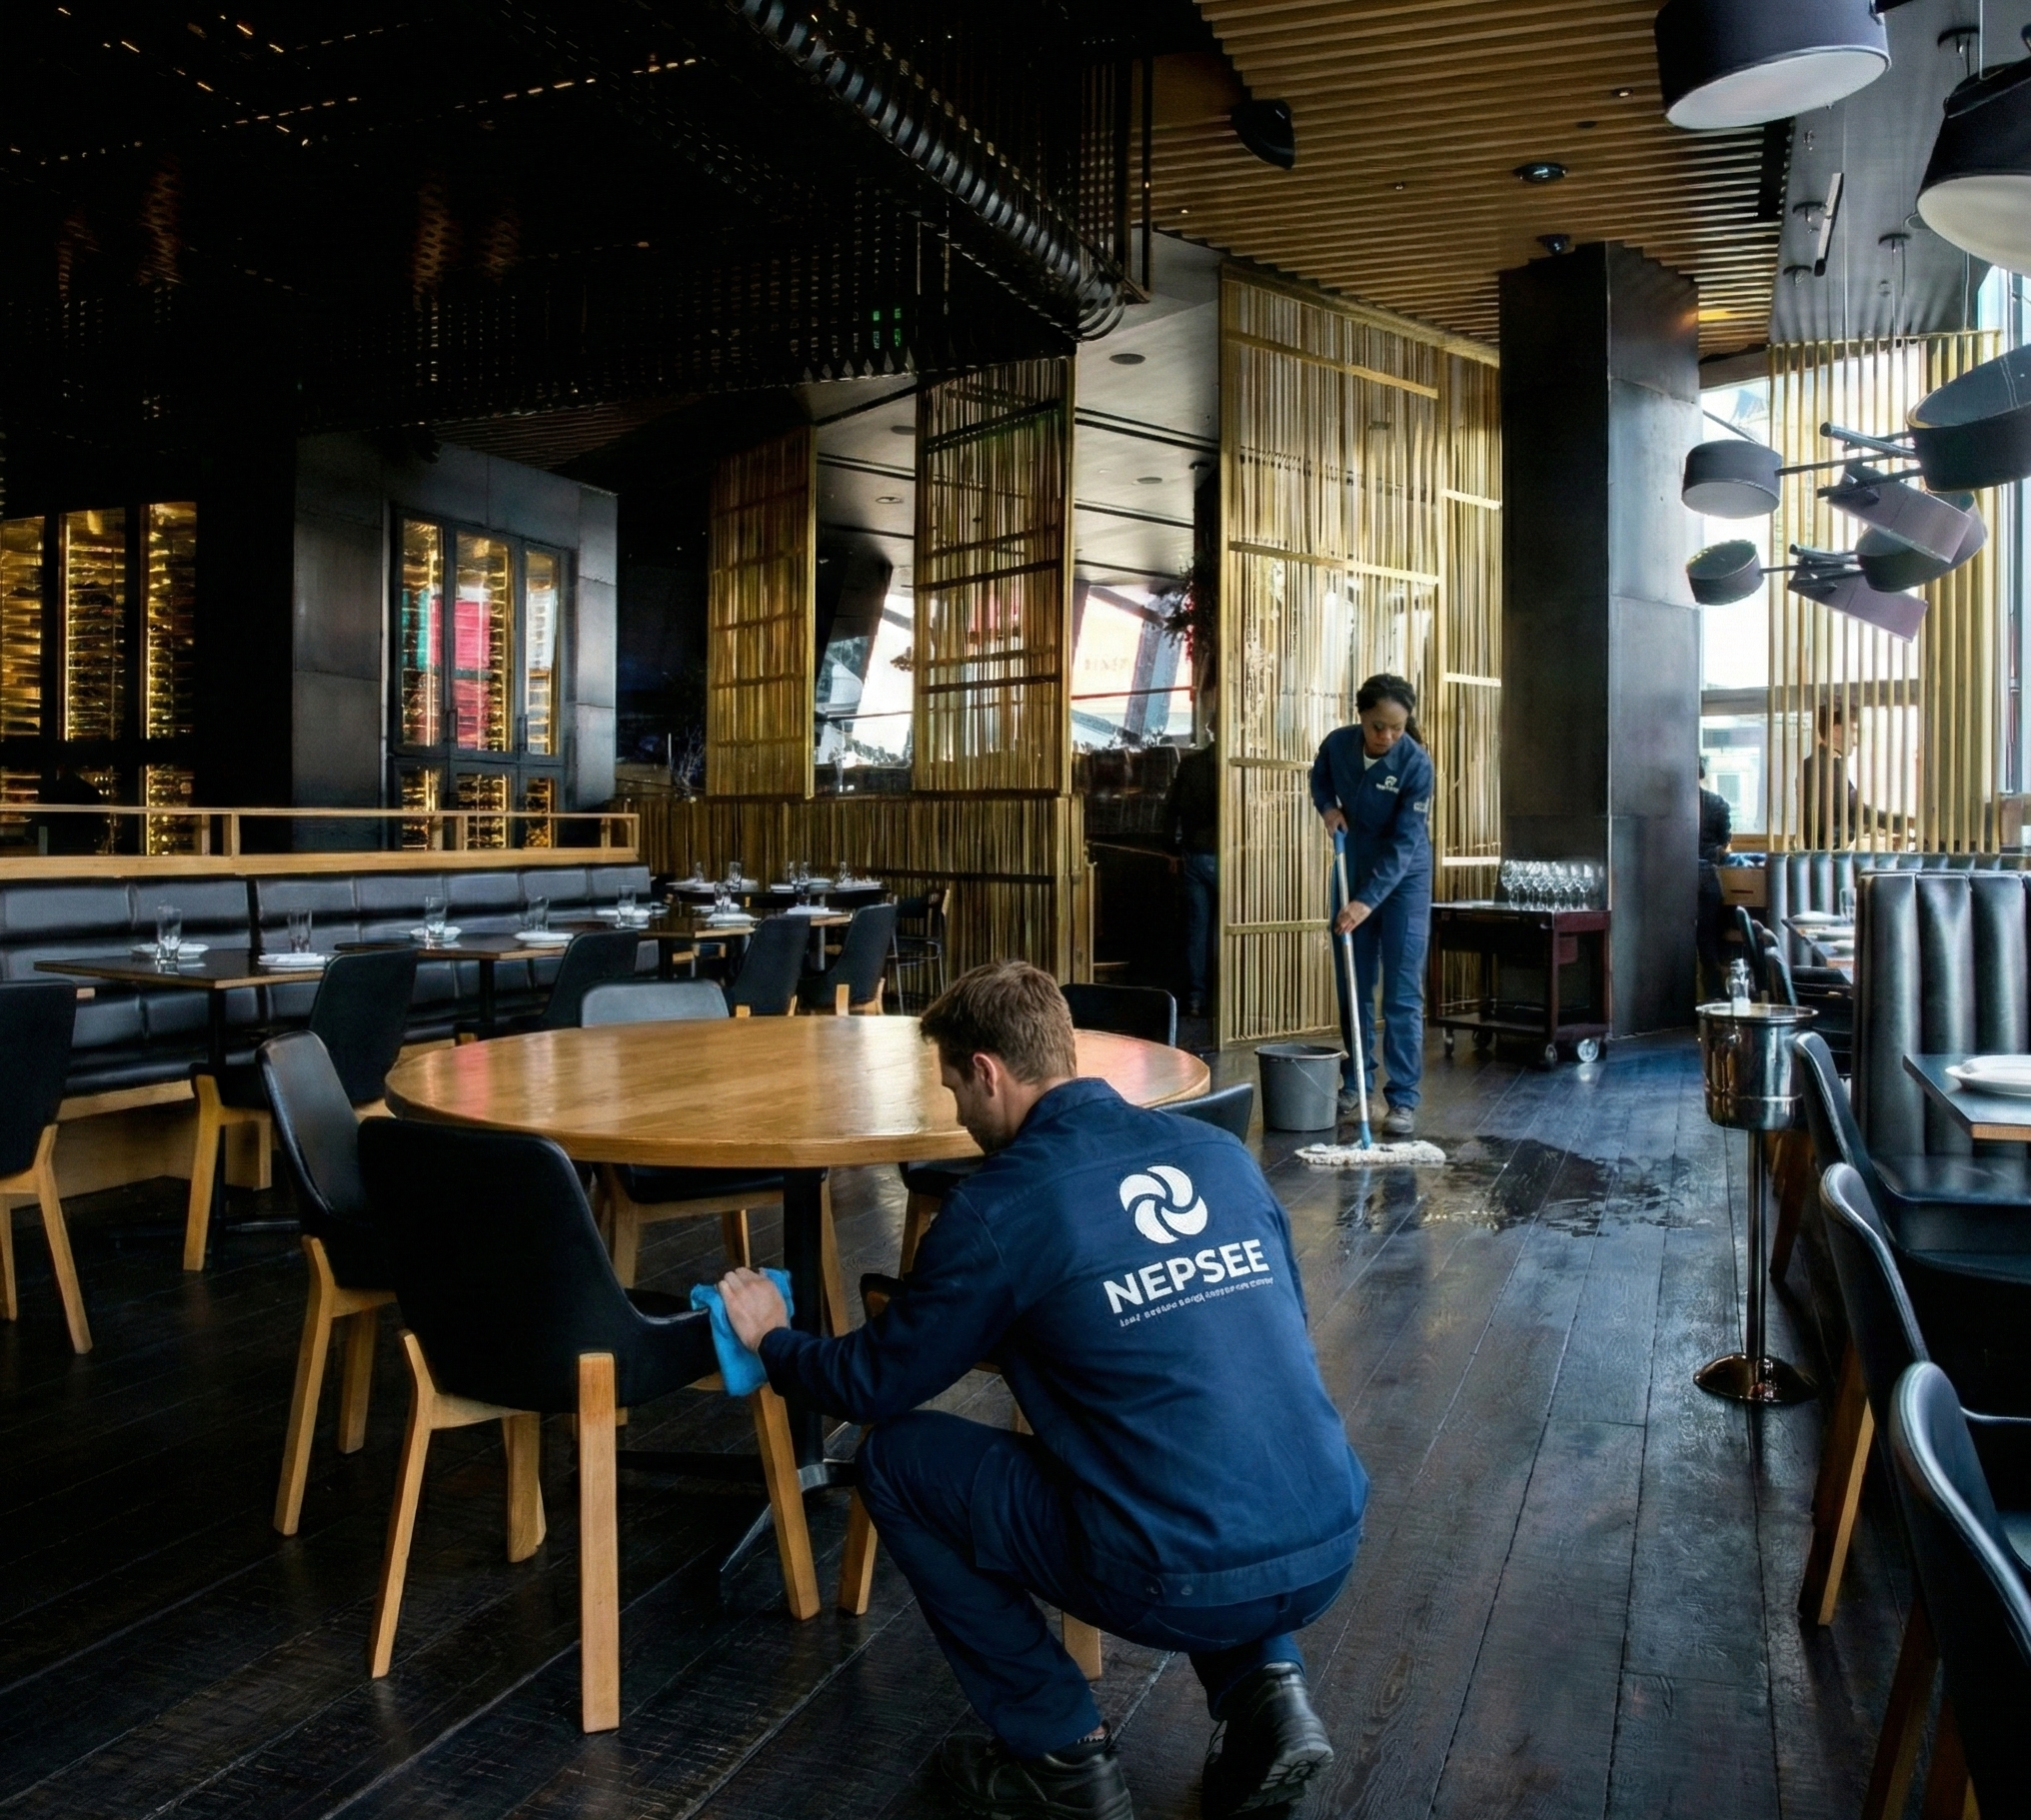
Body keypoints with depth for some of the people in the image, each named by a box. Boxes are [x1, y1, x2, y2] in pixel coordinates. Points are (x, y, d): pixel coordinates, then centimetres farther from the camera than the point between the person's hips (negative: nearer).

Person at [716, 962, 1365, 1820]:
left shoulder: (1001, 1206, -8)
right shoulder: (1223, 1152, 8)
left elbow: (875, 1384, 5)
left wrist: (773, 1340, 26)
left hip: (1183, 1583, -6)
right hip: (1329, 1548, 6)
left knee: (895, 1456, 11)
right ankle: (1264, 1685, 18)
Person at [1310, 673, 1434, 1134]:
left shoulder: (1416, 763, -22)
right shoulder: (1337, 743, -11)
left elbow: (1405, 843, -24)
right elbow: (1319, 779, 14)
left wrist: (1368, 901, -31)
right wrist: (1328, 807, -8)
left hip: (1403, 879, -4)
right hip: (1353, 872, 4)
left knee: (1402, 993, -6)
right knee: (1351, 987, 10)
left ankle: (1404, 1099, -3)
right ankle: (1355, 1081, 24)